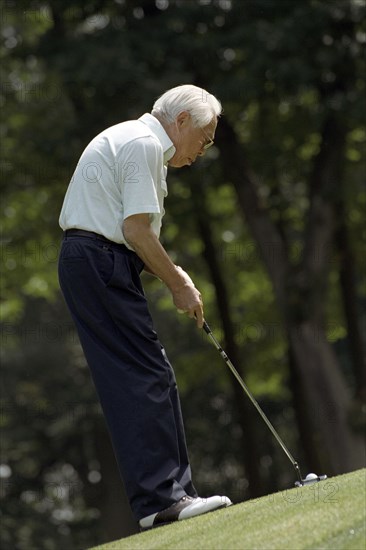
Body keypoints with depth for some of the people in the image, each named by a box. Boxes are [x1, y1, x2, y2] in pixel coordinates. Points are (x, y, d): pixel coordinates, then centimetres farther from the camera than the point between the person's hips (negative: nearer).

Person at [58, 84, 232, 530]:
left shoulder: (136, 141, 23)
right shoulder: (144, 144, -11)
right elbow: (136, 230, -18)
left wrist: (173, 275, 11)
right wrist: (179, 285, -6)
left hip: (88, 261, 11)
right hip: (100, 263, -11)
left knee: (150, 377, 9)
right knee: (145, 377, -12)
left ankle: (171, 491, 10)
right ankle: (160, 498, -14)